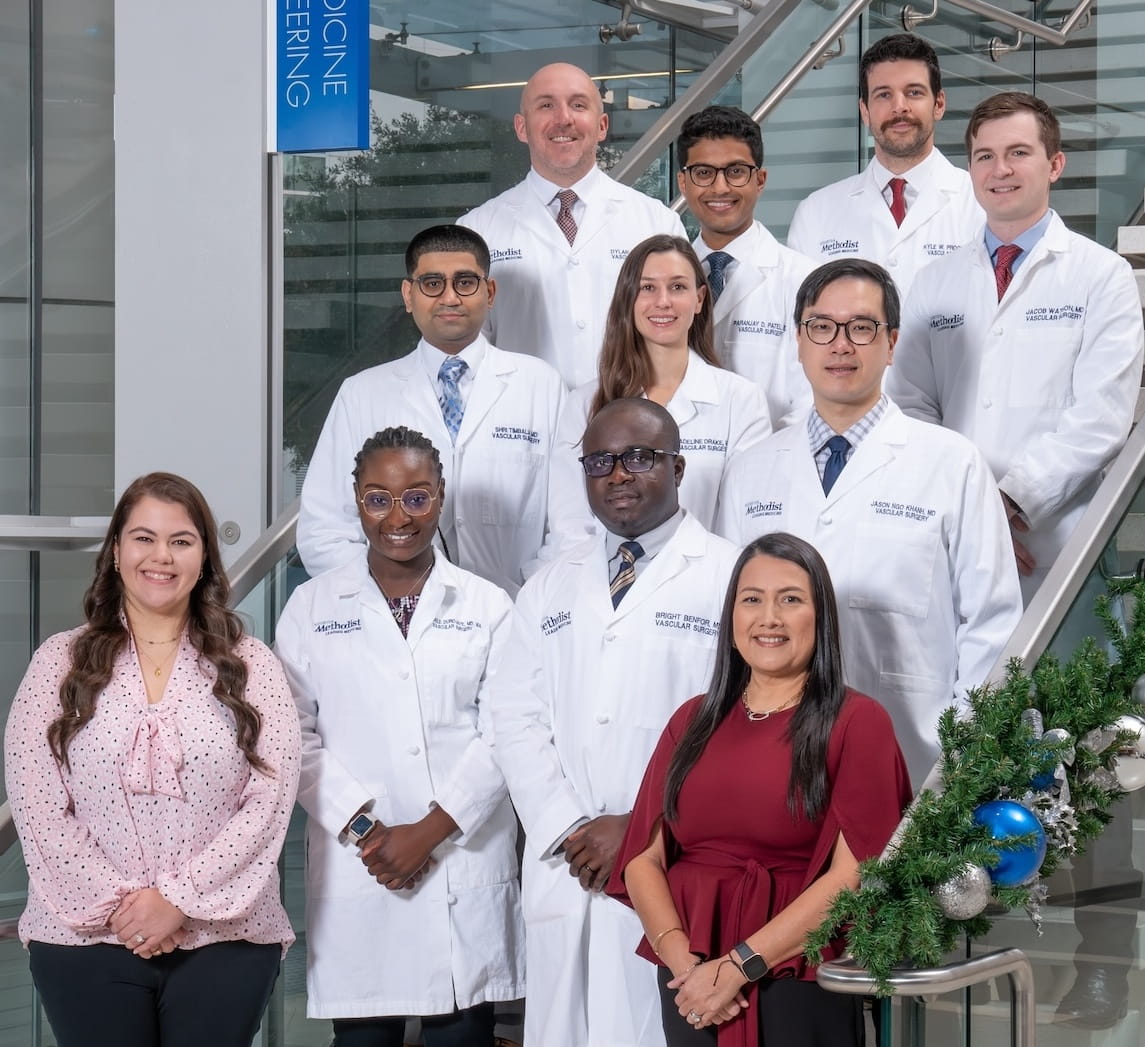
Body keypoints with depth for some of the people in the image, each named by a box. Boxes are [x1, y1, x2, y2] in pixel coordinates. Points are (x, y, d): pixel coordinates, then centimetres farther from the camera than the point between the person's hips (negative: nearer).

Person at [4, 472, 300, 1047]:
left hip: (224, 941, 0)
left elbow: (270, 799, -3)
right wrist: (114, 904, -10)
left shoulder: (252, 668, 6)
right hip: (85, 940, 0)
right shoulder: (61, 662, 5)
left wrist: (179, 900, -11)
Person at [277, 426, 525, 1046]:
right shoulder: (312, 608, 7)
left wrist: (429, 831, -10)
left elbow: (501, 736, 0)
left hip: (467, 871, 0)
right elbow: (294, 736, 2)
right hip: (355, 873, 0)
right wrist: (364, 829, -9)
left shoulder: (487, 608, 7)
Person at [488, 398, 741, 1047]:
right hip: (565, 870, 4)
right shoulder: (549, 591, 18)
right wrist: (568, 831, -4)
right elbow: (517, 717, 10)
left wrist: (644, 829, -11)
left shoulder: (730, 579, 1)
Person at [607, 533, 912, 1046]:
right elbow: (643, 857, 4)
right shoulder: (693, 721, 10)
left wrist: (737, 967, -16)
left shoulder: (857, 723, -4)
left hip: (797, 989, -4)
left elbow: (854, 875, -12)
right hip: (690, 988, 4)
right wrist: (681, 959, -13)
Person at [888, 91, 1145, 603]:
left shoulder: (1104, 277, 3)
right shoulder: (936, 283, 14)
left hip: (1055, 544, -2)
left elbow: (1100, 417, -6)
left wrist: (1012, 498, -15)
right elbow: (912, 408, 7)